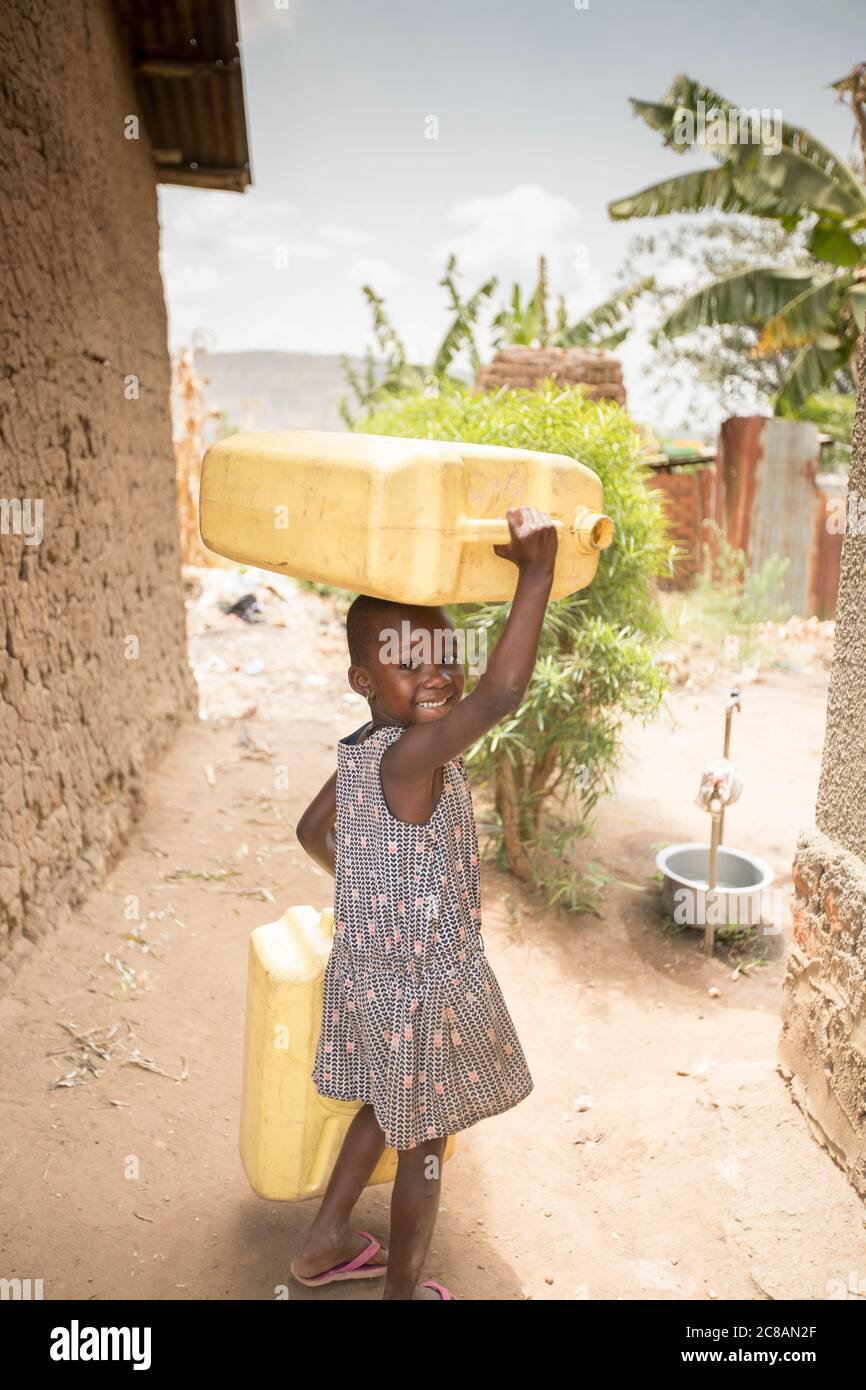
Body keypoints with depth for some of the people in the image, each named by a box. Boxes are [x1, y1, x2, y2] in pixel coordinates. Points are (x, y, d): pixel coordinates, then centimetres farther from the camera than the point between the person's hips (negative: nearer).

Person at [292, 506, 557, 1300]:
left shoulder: (362, 752, -2)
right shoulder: (412, 755, -31)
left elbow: (312, 829, 13)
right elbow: (503, 694, -47)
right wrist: (537, 571, -41)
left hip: (371, 967, 8)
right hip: (423, 987, -8)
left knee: (390, 1108, 30)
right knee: (423, 1144, 15)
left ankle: (327, 1242, 48)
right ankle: (404, 1292, 38)